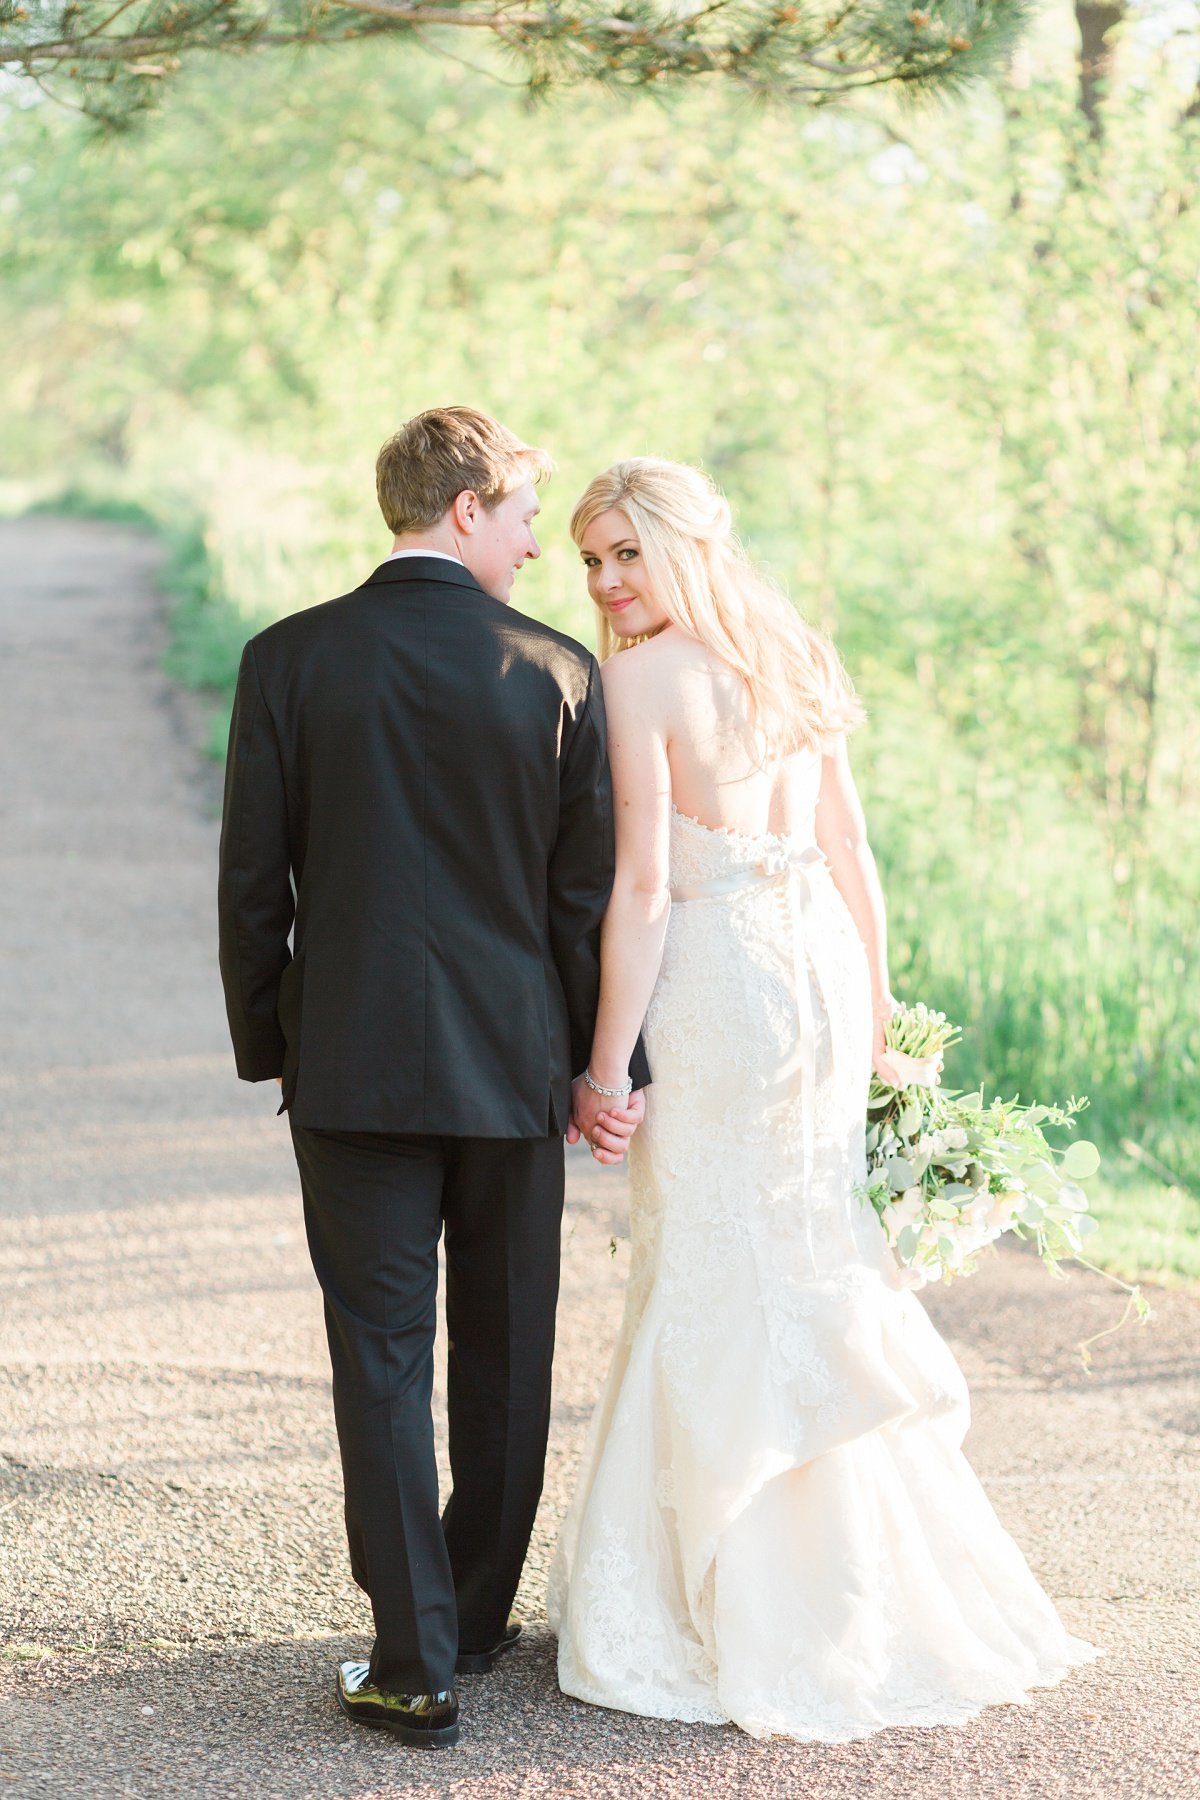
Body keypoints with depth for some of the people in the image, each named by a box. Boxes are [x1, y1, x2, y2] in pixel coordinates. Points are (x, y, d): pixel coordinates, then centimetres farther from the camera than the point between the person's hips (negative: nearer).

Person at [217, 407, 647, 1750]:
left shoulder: (289, 660, -5)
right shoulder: (556, 673, -5)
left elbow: (252, 883, -3)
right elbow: (589, 893, -2)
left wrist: (267, 1047, 9)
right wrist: (610, 1065, 7)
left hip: (352, 1066, -1)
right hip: (513, 1065, 1)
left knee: (383, 1360, 2)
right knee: (505, 1352, 15)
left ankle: (417, 1663, -1)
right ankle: (476, 1615, 29)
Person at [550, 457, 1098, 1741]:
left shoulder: (642, 676, -11)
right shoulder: (791, 661, 12)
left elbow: (643, 887, -15)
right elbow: (851, 857, 14)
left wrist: (603, 1066, -11)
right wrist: (875, 1024, 19)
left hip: (719, 981, -8)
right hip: (823, 964, 8)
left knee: (714, 1288, 1)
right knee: (807, 1273, 16)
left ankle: (759, 1620, 8)